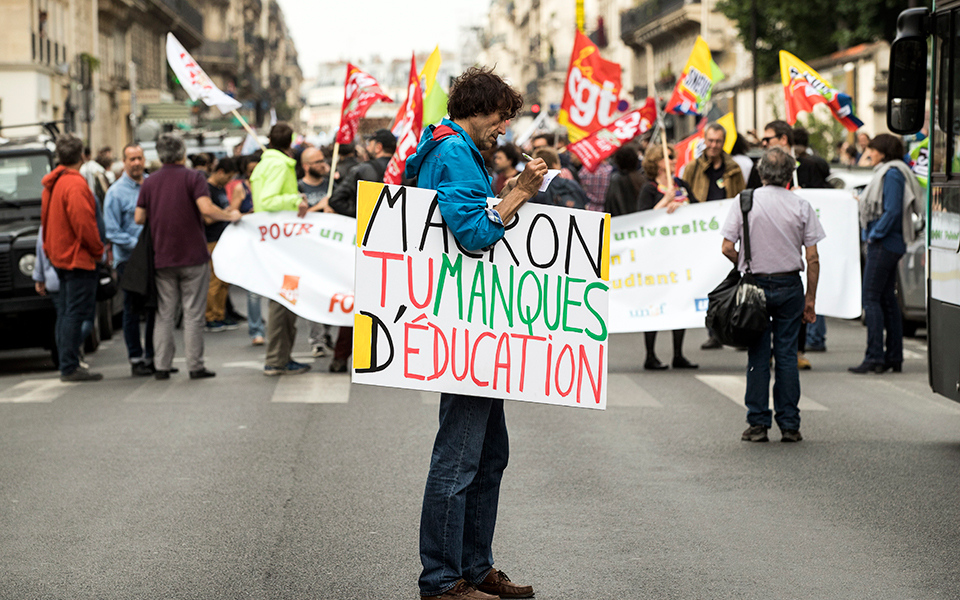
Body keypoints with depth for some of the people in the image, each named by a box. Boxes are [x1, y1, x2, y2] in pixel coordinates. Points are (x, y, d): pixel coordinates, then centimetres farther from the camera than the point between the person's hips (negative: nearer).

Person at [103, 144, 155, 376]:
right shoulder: (116, 192, -5)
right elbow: (112, 232, -8)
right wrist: (138, 244, -17)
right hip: (128, 259, -4)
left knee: (156, 308, 7)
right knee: (133, 311, 2)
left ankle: (153, 357, 17)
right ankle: (136, 359, 9)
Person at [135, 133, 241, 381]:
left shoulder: (149, 182, 6)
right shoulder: (193, 177, -6)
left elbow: (139, 218, 5)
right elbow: (207, 209, -19)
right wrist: (230, 216, -3)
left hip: (162, 258, 3)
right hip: (193, 256, -3)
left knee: (164, 313, 8)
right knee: (193, 313, 1)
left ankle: (162, 366, 5)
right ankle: (195, 366, 1)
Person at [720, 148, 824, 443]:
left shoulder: (743, 202, -3)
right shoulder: (801, 206, -1)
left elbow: (727, 248, -7)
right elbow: (812, 258, -1)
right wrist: (810, 299, 6)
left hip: (755, 285, 0)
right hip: (790, 286, 0)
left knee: (758, 356, 5)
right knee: (787, 355, 5)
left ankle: (758, 423, 5)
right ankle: (789, 425, 7)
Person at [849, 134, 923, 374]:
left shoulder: (892, 174, -14)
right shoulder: (888, 172, 17)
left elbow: (892, 211, -21)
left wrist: (874, 234, -16)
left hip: (884, 244, -10)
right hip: (889, 244, 10)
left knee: (871, 298, -10)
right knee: (887, 298, 11)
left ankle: (874, 357, -12)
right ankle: (894, 356, 14)